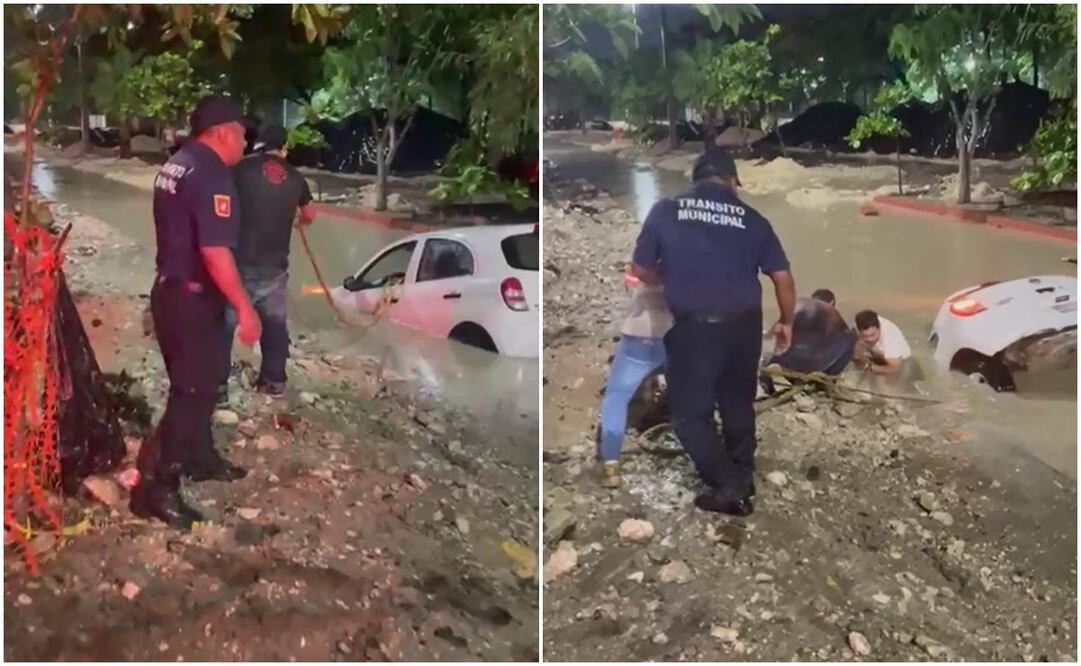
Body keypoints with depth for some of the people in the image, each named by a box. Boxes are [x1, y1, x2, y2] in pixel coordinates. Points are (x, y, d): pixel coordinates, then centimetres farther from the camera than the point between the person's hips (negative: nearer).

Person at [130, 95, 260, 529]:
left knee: (194, 384, 21)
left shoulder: (175, 165, 11)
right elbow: (215, 253, -26)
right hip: (191, 299, -10)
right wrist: (244, 308, -21)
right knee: (192, 391, -3)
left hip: (169, 290, 10)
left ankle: (200, 459, 35)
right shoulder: (212, 175, -20)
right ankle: (155, 486, 2)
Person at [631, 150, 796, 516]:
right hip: (744, 324, 4)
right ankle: (743, 478, 34)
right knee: (738, 405, 22)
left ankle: (727, 485, 5)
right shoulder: (751, 218, 6)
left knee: (689, 412, 10)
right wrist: (786, 322, 22)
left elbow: (641, 270, 5)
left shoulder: (665, 210, 1)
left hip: (693, 326, -3)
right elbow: (783, 277, 7)